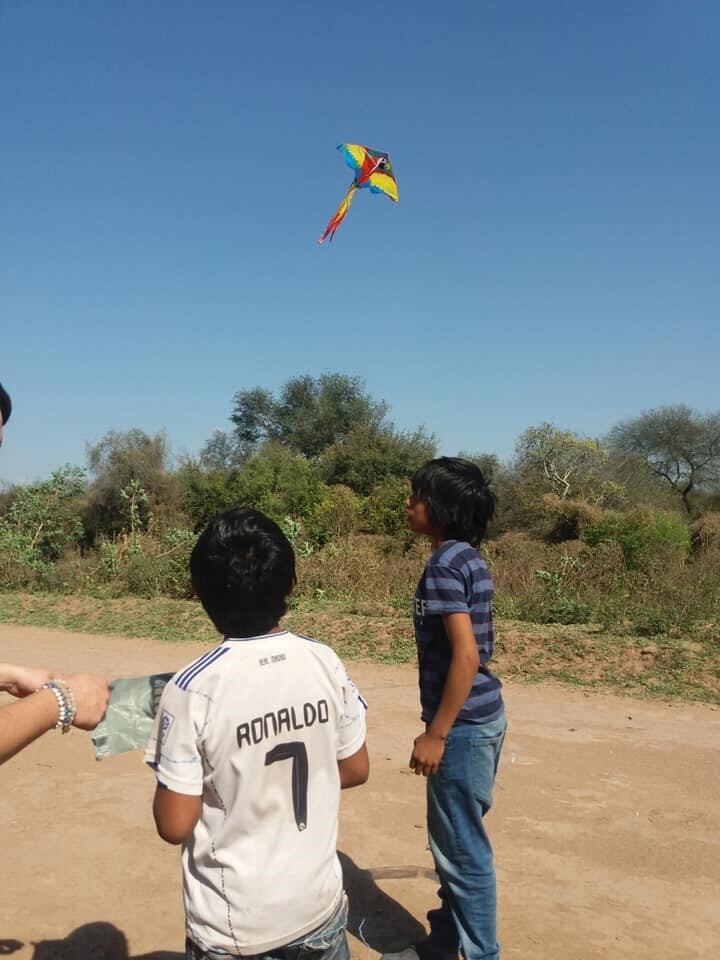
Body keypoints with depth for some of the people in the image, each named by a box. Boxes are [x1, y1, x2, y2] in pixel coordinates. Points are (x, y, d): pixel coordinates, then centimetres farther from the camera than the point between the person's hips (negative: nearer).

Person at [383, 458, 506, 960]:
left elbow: (466, 656, -25)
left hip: (464, 724, -10)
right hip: (480, 716, 10)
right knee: (454, 840, 22)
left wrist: (435, 734, -19)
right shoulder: (468, 557, 9)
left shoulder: (444, 564, -19)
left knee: (463, 848, 6)